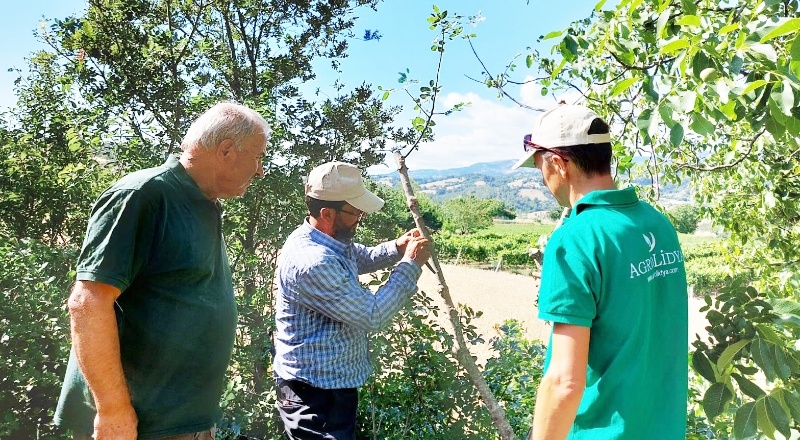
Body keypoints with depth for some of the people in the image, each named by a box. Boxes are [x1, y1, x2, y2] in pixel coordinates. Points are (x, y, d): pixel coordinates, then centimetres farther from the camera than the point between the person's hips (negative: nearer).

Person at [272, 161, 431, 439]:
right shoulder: (312, 263, -32)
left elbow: (362, 259, 21)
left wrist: (397, 248, 1)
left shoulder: (331, 239, 0)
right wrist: (411, 265, -18)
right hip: (315, 390, -10)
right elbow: (372, 317, -27)